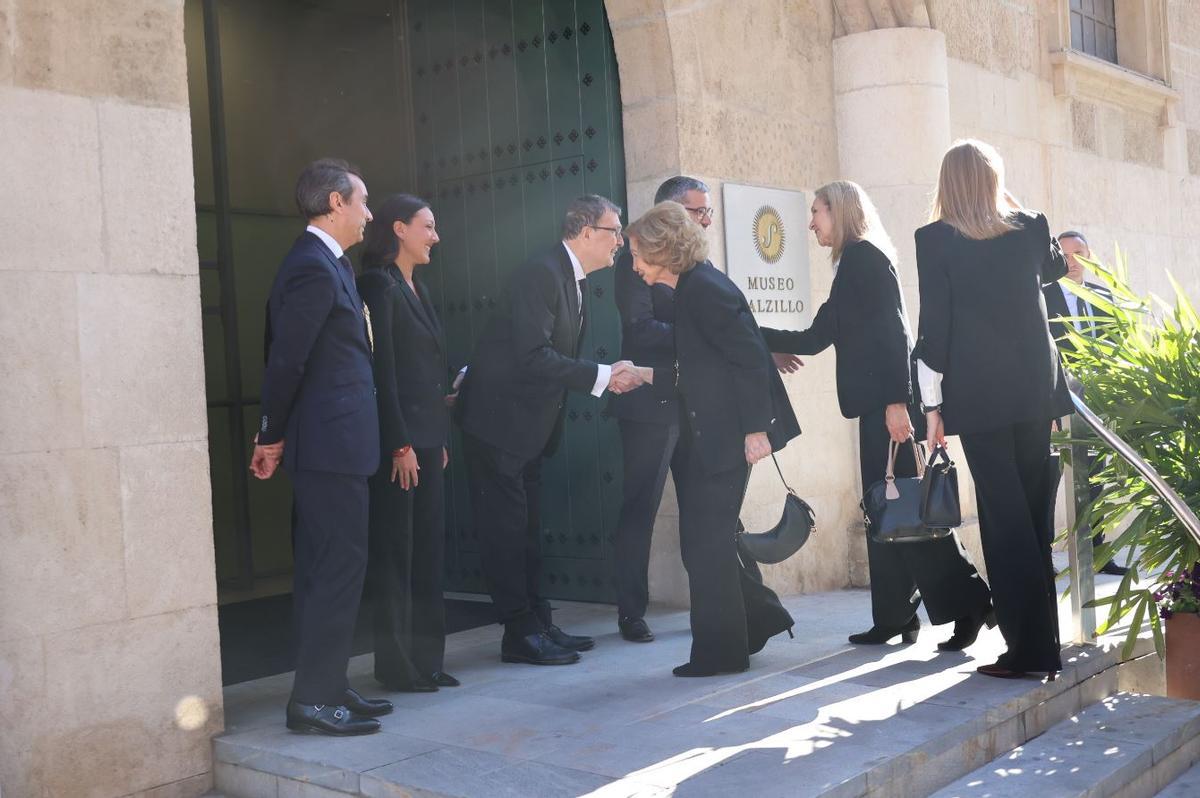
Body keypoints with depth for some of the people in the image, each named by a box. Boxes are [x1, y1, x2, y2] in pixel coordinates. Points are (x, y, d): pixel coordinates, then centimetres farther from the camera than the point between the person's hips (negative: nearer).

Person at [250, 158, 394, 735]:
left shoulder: (321, 264, 17)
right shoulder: (316, 268, -15)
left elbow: (286, 357, 17)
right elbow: (286, 359, -16)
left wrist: (275, 434, 16)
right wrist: (274, 436, -5)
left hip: (325, 444, 10)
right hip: (331, 444, -10)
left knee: (321, 570, 13)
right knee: (337, 567, -6)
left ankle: (325, 687, 22)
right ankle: (314, 699, 1)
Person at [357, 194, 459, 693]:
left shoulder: (415, 288, 18)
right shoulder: (378, 284, -9)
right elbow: (382, 369, -15)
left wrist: (440, 438, 16)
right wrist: (399, 444, -19)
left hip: (427, 437, 9)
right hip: (398, 439, -9)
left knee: (429, 549, 11)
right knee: (395, 552, -2)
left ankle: (425, 659, 19)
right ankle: (396, 665, 6)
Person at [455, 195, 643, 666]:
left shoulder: (570, 279, 11)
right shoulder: (541, 274, -19)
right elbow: (533, 356, -26)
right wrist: (602, 377, -23)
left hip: (530, 424, 10)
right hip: (498, 418, -10)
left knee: (526, 527, 14)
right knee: (506, 526, -3)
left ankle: (538, 624, 21)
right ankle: (520, 634, 3)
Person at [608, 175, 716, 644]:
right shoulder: (637, 260, -7)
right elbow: (640, 327, -18)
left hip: (695, 406, 7)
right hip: (651, 406, -7)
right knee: (640, 510, 1)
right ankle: (631, 614, 10)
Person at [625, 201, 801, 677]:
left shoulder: (704, 289, -15)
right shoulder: (692, 289, 15)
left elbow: (749, 358, -21)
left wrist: (756, 428, -23)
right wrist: (645, 375, 23)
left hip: (728, 436, -10)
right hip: (707, 437, 10)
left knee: (707, 544, -1)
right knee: (706, 540, 14)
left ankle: (720, 651, 11)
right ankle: (756, 618, 28)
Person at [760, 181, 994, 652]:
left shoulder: (865, 256, -7)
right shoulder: (853, 264, 21)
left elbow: (891, 330, -16)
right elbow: (817, 338, 23)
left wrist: (897, 399, -21)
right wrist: (754, 335, 24)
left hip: (889, 400, -10)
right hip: (879, 401, 10)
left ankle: (967, 604, -5)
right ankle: (895, 617, 14)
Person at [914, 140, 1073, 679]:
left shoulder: (935, 239, -5)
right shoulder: (1030, 226, 5)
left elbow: (934, 326, -7)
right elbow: (1054, 268, 29)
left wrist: (932, 404, -2)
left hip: (978, 394, -4)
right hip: (1035, 388, 4)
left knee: (1003, 518, 0)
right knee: (1033, 512, 12)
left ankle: (1028, 648, 0)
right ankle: (1043, 642, 19)